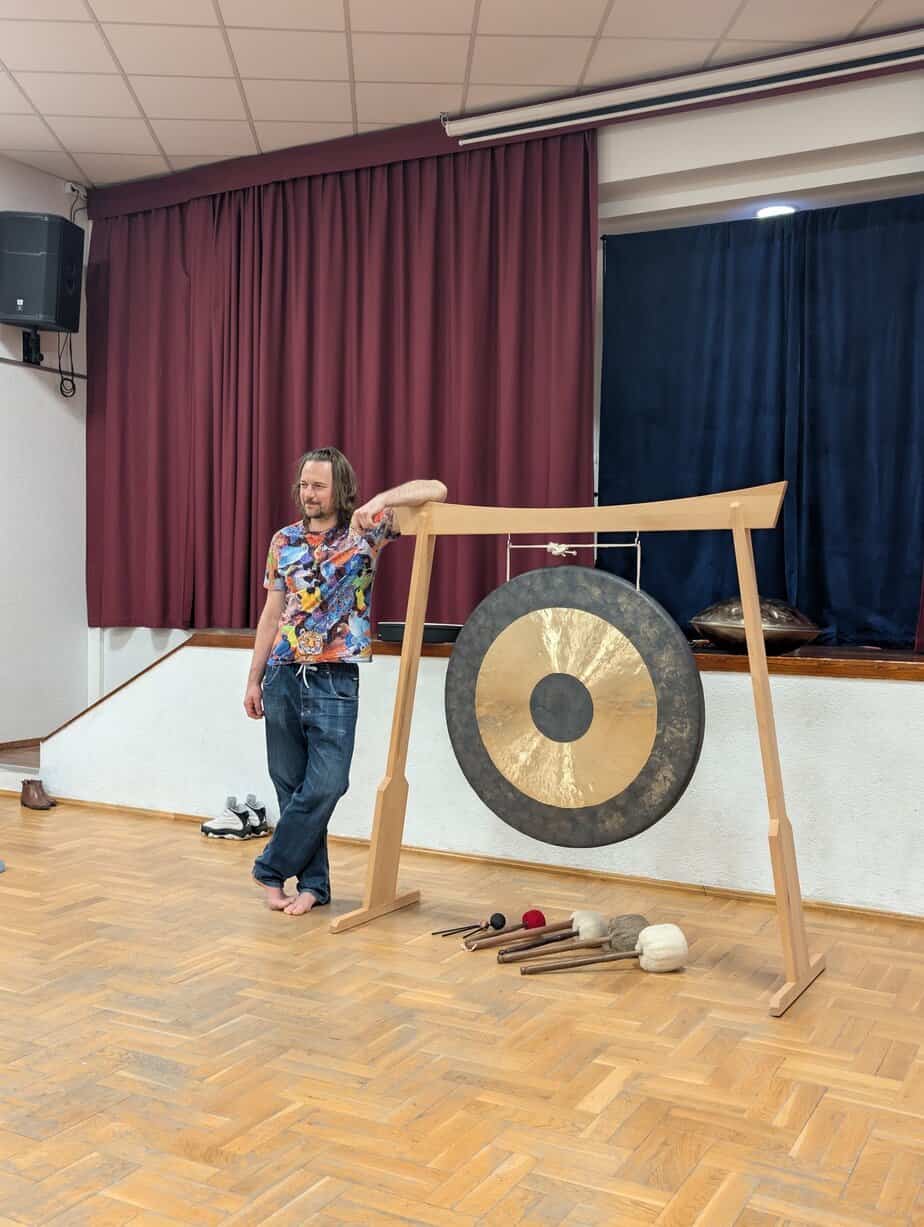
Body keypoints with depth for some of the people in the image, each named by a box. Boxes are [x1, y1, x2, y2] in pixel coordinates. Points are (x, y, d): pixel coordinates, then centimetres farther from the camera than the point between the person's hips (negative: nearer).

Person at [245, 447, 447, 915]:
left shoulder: (365, 529, -3)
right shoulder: (284, 541, 8)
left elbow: (436, 490, -10)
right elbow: (272, 613, 12)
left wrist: (381, 500, -26)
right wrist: (254, 679, 11)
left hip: (335, 680, -3)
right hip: (283, 675, 3)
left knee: (325, 785, -8)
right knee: (292, 785, 6)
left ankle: (272, 870, 11)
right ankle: (313, 883, 19)